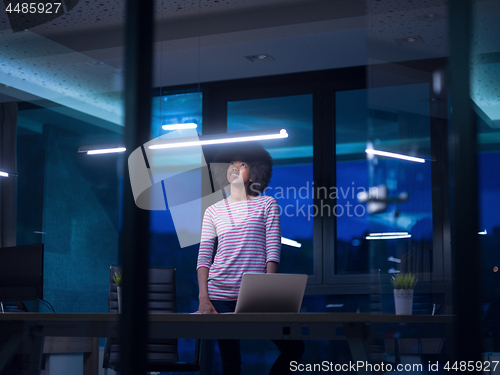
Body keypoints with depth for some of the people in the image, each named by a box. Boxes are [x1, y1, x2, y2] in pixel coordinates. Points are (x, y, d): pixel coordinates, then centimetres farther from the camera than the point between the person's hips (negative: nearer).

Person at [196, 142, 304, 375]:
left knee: (293, 348, -6)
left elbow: (273, 250, -2)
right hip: (221, 294, 1)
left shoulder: (266, 204, 7)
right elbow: (203, 257, 5)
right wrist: (204, 298, -8)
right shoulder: (214, 211, 11)